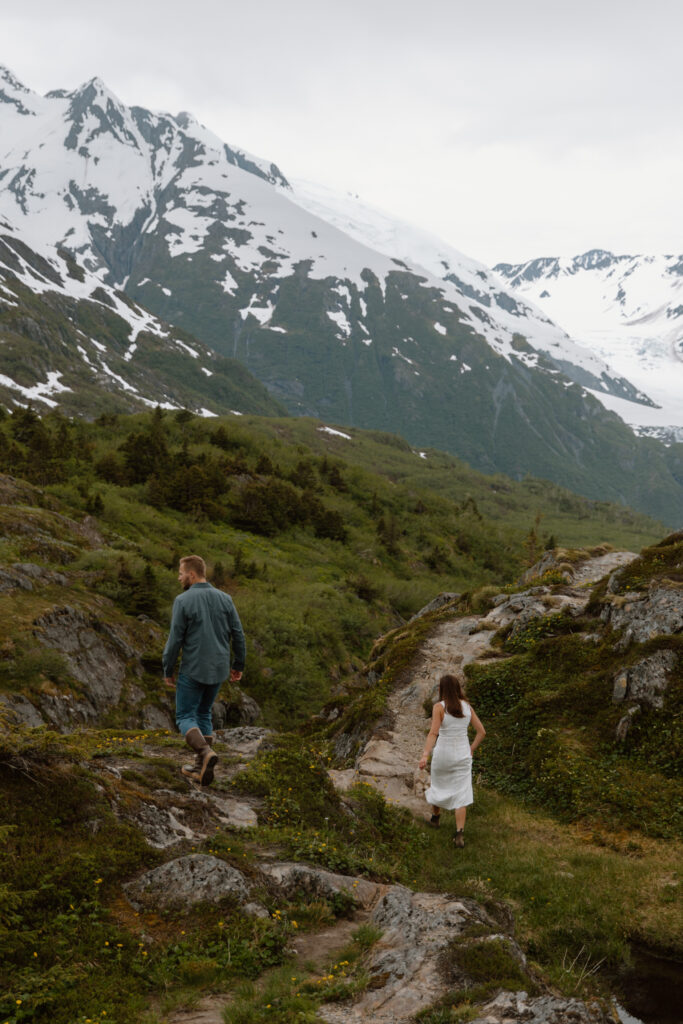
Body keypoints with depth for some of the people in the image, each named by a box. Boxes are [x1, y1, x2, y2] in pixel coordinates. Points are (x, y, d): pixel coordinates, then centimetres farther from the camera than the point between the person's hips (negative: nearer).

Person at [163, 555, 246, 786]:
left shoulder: (183, 601, -13)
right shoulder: (224, 599, 1)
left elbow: (175, 640, -13)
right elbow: (238, 635, 2)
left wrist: (168, 671, -2)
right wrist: (238, 665, 13)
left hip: (193, 670, -5)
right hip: (218, 670, 5)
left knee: (185, 718, 5)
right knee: (203, 714, 20)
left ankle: (205, 753, -21)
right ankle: (201, 767, 15)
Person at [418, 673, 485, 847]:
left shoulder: (439, 707, -12)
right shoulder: (467, 707, 1)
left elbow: (433, 732, -23)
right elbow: (481, 731, 2)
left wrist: (425, 755, -27)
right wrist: (471, 750, 12)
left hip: (443, 754, -2)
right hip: (462, 755, 2)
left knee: (438, 785, 23)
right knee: (461, 793, 3)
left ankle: (435, 817, 44)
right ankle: (459, 834, -6)